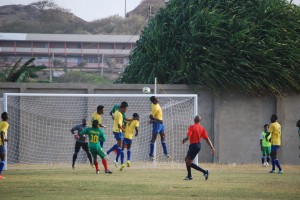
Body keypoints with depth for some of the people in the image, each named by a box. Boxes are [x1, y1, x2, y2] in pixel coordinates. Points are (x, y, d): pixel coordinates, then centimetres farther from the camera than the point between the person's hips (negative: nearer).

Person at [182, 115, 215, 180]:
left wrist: (184, 140, 1)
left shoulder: (191, 127, -14)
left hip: (193, 145, -8)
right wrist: (212, 147, 2)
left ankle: (205, 172, -13)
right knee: (187, 159, 23)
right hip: (198, 145, 8)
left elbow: (188, 137, -22)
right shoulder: (202, 128, 5)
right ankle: (189, 176, 28)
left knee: (189, 163, -3)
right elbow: (207, 139, 2)